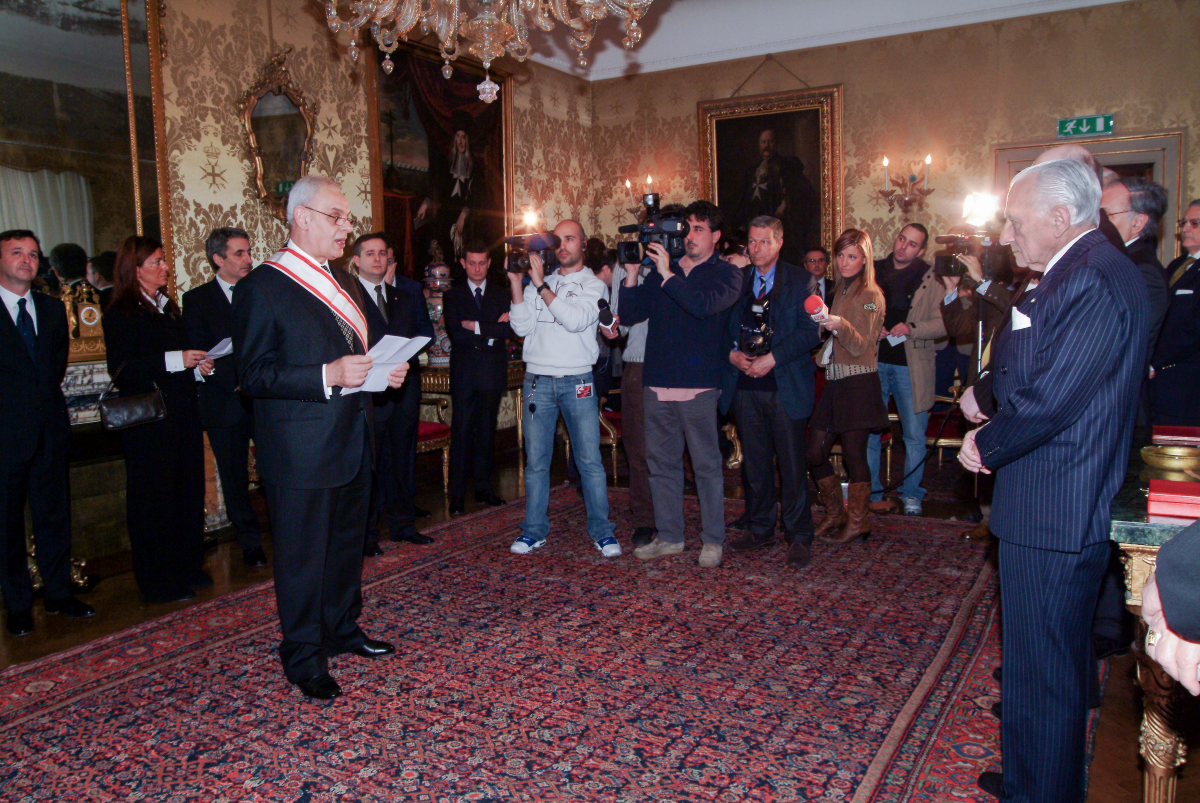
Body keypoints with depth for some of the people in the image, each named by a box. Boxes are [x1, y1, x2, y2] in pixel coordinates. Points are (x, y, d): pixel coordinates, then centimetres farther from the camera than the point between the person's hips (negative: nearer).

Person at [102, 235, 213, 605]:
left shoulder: (169, 308, 16)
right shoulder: (120, 314, -8)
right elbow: (120, 369, -18)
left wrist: (198, 364, 3)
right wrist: (175, 360, -23)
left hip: (183, 415, 7)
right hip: (148, 421, -7)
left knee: (189, 491, 10)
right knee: (154, 498, 1)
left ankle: (188, 567, 23)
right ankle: (159, 581, 12)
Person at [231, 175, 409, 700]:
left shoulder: (345, 283, 14)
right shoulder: (262, 287, -11)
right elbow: (253, 374, -17)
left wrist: (386, 371, 3)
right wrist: (328, 376, -27)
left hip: (352, 440, 8)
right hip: (301, 450, -8)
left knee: (347, 542, 19)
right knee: (303, 555, 4)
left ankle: (342, 629, 37)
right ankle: (304, 657, 20)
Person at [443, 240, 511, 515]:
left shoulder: (501, 293, 11)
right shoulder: (453, 295, 7)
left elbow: (508, 329, -5)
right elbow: (456, 334, -7)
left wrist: (476, 327, -11)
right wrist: (492, 331, -9)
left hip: (493, 371, 2)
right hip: (464, 373, -2)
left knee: (487, 432, 8)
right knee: (461, 434, -4)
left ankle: (484, 489, 17)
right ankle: (457, 495, 1)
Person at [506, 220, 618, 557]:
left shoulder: (594, 285, 5)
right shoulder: (537, 282, 13)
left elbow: (576, 320, -14)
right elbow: (522, 327, 1)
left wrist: (541, 285, -15)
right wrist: (516, 283, -6)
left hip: (578, 381, -2)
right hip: (538, 380, 2)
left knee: (590, 460, -2)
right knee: (536, 461, 5)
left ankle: (602, 531, 9)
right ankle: (534, 530, 16)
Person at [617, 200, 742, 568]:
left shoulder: (725, 273, 3)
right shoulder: (660, 270, 16)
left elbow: (704, 304, -18)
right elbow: (629, 314, 10)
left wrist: (667, 274, -16)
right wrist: (632, 275, -2)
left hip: (698, 385, -4)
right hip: (657, 382, 5)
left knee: (706, 464, 1)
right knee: (661, 462, 10)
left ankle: (712, 541, 13)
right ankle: (669, 536, 23)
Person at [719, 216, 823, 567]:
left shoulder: (800, 280, 1)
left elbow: (810, 331, -8)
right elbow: (723, 327, 14)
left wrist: (772, 358, -16)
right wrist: (732, 353, -6)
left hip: (785, 386, -3)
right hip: (745, 387, 4)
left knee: (792, 465, 0)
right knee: (756, 465, 11)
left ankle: (798, 537, 12)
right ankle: (761, 529, 25)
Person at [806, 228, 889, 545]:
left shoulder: (870, 295, -6)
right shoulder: (839, 291, 16)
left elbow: (861, 347, -13)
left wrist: (840, 325, -29)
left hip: (858, 384, -7)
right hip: (833, 381, 7)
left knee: (853, 454, -1)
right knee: (814, 452, 5)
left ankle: (858, 522, 14)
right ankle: (835, 515, 22)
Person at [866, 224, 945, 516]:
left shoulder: (931, 279, 1)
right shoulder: (874, 272, 8)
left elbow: (944, 323, -3)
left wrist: (911, 328, -17)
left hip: (911, 366, -2)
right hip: (874, 361, 2)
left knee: (915, 435, 5)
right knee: (867, 431, 4)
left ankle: (911, 494, 20)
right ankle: (870, 493, 17)